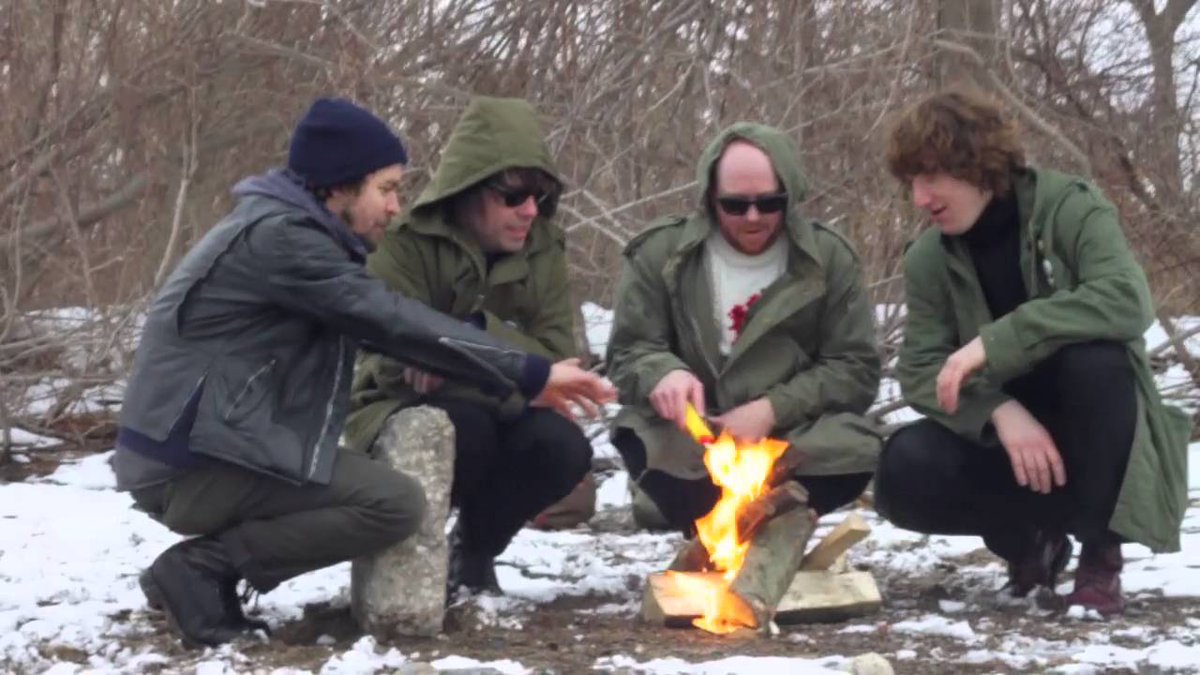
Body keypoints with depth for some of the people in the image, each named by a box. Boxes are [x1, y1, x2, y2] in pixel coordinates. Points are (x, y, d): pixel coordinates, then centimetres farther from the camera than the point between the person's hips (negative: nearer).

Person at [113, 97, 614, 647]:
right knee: (396, 503, -15)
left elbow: (372, 322, 14)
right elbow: (391, 321, -19)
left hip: (194, 448, 10)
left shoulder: (290, 229, 16)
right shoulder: (279, 235, -15)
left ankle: (204, 567, 8)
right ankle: (203, 567, -10)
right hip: (193, 459, -10)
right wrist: (529, 374, -17)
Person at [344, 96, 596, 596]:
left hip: (500, 417, 4)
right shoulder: (406, 246, -15)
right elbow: (399, 365, -22)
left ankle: (476, 549, 2)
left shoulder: (542, 251, -1)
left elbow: (556, 359, -11)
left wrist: (479, 333, -28)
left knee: (564, 447, -27)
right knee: (464, 430, -37)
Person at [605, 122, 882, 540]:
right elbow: (628, 356, 0)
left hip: (793, 437, 1)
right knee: (643, 441, -34)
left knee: (855, 450, -30)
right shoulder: (659, 254, 1)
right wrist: (665, 374, -25)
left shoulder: (829, 259, 2)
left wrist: (772, 410, -16)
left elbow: (855, 369, -1)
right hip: (687, 439, -1)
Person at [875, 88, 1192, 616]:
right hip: (1007, 429, 3)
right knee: (904, 474, -25)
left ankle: (1101, 550, -17)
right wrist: (1000, 411, -29)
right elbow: (920, 368, -9)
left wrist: (994, 342, -37)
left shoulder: (1071, 208, -15)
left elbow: (1127, 300, -32)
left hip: (1090, 434, -3)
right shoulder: (928, 257, -3)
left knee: (1095, 358, -35)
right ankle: (1030, 539, 4)